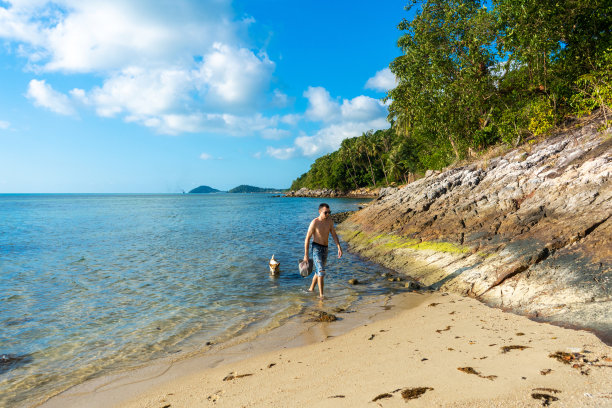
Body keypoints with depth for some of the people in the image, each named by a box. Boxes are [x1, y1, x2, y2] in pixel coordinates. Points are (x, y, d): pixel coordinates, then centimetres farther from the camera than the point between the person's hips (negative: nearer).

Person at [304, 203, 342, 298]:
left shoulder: (329, 220, 1)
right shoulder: (314, 222, -16)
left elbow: (334, 235, 4)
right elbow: (307, 238, -11)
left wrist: (339, 248, -8)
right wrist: (306, 255, -10)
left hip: (325, 249, 6)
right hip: (316, 248, -6)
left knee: (319, 271, 17)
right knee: (321, 271, -15)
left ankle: (311, 289, 36)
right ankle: (321, 295, -9)